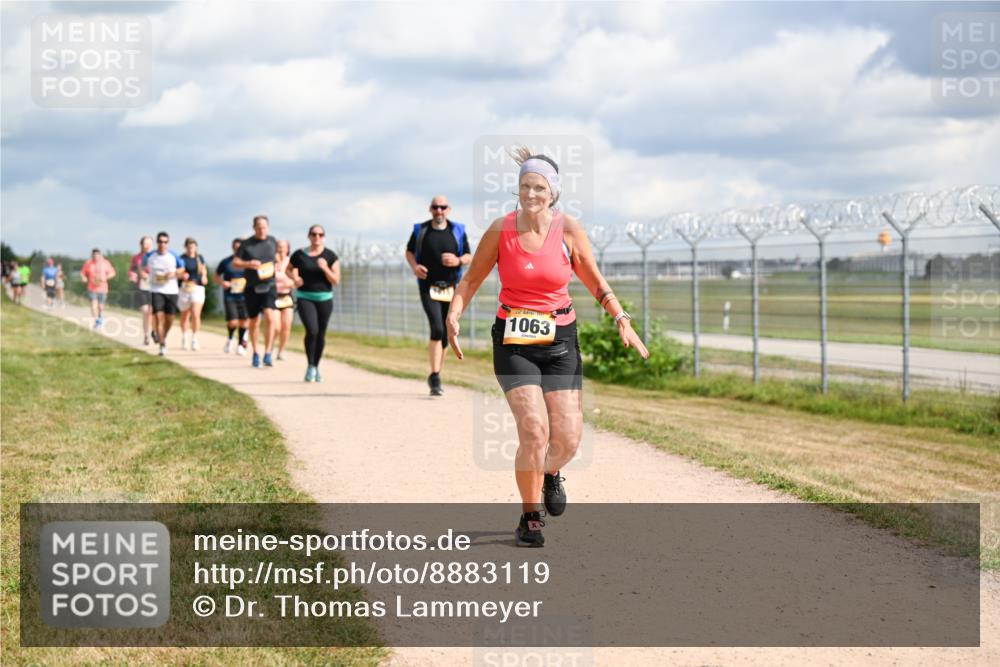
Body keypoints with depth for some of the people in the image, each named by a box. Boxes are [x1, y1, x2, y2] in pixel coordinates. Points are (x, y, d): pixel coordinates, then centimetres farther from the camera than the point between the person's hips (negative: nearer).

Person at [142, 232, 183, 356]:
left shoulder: (173, 256, -2)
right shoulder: (149, 256, -1)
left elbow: (182, 268, 9)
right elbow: (143, 268, 16)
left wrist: (174, 273, -9)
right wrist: (144, 274, -4)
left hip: (171, 291, 1)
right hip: (156, 290, -1)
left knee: (169, 319, 6)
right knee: (158, 317, -13)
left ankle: (164, 337, 36)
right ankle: (162, 345, -10)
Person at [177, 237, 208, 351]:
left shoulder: (199, 258, 7)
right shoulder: (182, 259, -6)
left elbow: (204, 269, 23)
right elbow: (177, 273, -12)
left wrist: (204, 276, 3)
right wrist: (182, 275, -33)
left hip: (198, 288, 1)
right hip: (184, 289, -1)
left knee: (196, 315, -13)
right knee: (185, 316, 14)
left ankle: (194, 340, -10)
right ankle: (184, 338, 34)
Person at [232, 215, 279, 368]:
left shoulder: (272, 241, 7)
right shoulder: (246, 244, -1)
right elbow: (235, 262, 0)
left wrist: (277, 269, 9)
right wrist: (248, 264, -18)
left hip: (269, 286, 0)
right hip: (252, 287, 0)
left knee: (270, 318, -19)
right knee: (254, 322, 9)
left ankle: (267, 355, -17)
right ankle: (255, 354, 26)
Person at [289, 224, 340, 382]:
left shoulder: (330, 256, 0)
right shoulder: (299, 255, 0)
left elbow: (336, 280, -2)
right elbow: (289, 269, 18)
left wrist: (325, 268, -18)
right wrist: (295, 277, -3)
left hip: (325, 299, 2)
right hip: (305, 298, -2)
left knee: (321, 334, 5)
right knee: (312, 330, -20)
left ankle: (316, 367, 23)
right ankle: (310, 366, -5)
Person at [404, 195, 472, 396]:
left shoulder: (458, 231, 6)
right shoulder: (420, 230, 4)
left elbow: (469, 257, 11)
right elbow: (409, 251, 15)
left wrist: (458, 261, -12)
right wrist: (414, 266, -6)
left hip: (450, 288, 3)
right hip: (428, 287, -3)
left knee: (445, 334, 7)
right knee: (437, 329, -20)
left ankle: (435, 376, 24)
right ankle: (435, 378, -18)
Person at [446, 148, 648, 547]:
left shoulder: (568, 230, -4)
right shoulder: (501, 230, -6)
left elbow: (596, 283, 8)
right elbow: (471, 280, 5)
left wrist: (621, 320, -5)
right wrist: (453, 315, -11)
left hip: (560, 339, 2)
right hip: (513, 342, -2)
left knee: (568, 438, -4)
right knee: (534, 430, -17)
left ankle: (550, 473, 34)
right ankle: (529, 518, 1)